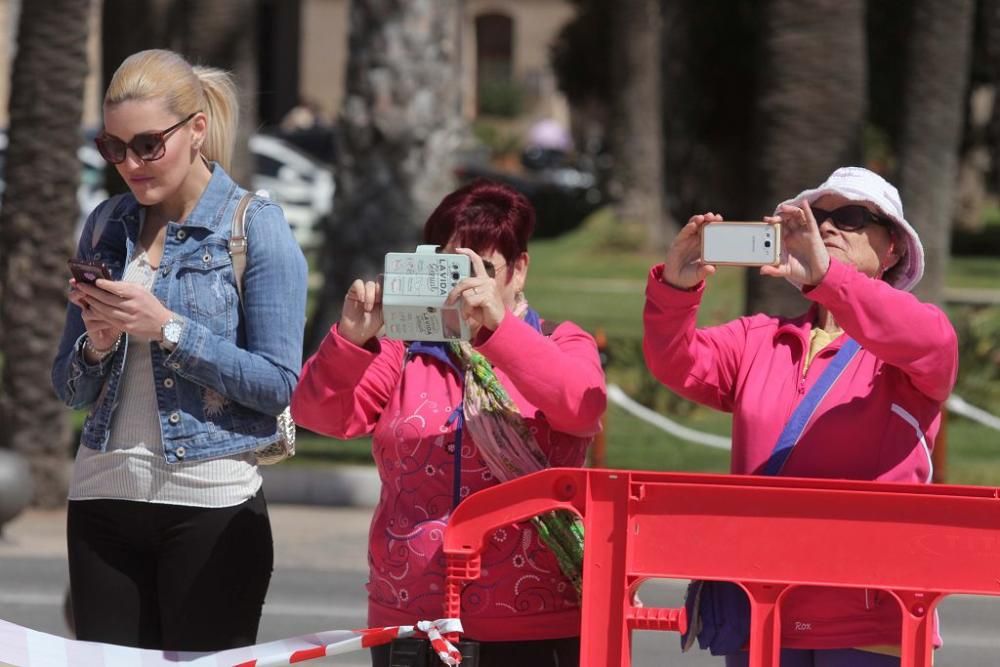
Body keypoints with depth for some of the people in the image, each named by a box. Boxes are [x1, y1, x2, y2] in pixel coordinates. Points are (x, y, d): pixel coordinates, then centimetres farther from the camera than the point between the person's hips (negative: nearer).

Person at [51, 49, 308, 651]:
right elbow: (70, 387, 14)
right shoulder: (107, 227, 11)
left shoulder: (257, 228, -4)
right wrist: (97, 345, -8)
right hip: (104, 497, 5)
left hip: (211, 504, -5)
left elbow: (278, 384, -11)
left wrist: (167, 329, -17)